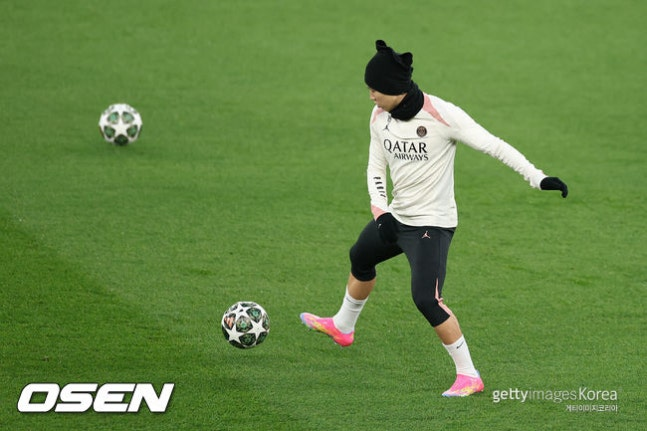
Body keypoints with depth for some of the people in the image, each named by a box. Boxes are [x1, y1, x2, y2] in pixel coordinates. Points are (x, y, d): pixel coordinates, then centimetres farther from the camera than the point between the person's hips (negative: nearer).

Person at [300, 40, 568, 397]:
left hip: (432, 224, -8)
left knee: (426, 299, -20)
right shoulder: (380, 117, -2)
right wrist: (380, 209, -7)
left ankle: (469, 375, -8)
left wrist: (537, 177, -28)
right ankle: (341, 327, 58)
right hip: (396, 217, 8)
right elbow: (376, 166, 9)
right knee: (360, 258, 29)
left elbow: (493, 146, -22)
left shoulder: (442, 115, -24)